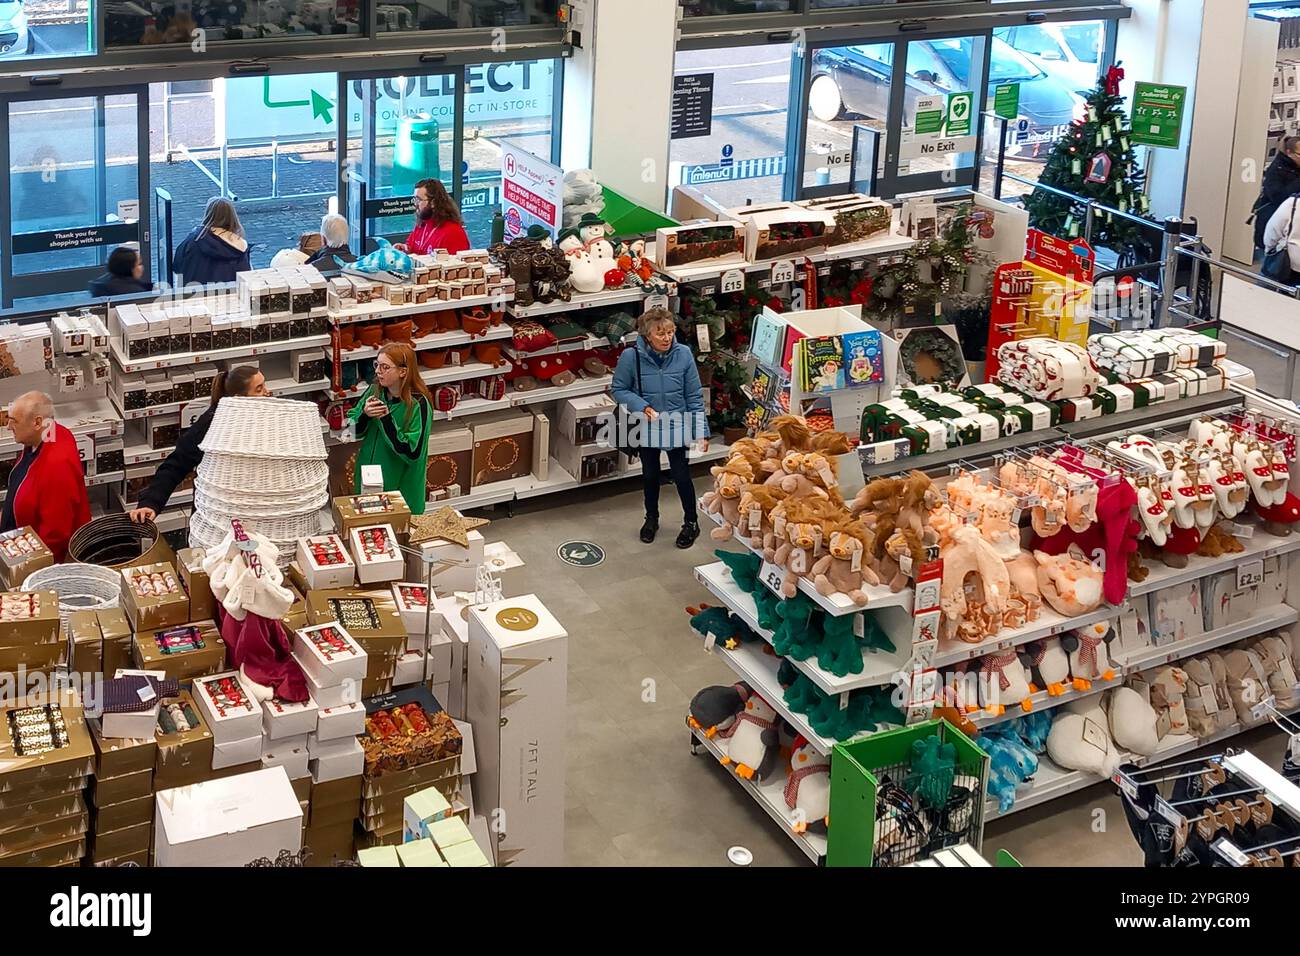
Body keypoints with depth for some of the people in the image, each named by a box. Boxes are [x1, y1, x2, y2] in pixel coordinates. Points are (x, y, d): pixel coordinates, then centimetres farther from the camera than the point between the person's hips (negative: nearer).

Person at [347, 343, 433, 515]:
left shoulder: (419, 404, -20)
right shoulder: (375, 390, -3)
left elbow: (413, 453, -22)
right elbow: (354, 431, 5)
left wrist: (386, 419, -26)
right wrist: (364, 415, -17)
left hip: (401, 485, -5)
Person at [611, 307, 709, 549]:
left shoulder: (683, 354, -16)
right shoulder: (631, 357, -18)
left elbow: (694, 397, -9)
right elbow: (619, 390, -5)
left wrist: (702, 431, -8)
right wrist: (642, 407, -21)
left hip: (678, 426, -1)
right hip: (647, 427, 1)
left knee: (681, 475, 6)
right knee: (650, 475, 19)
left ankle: (691, 522, 29)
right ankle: (652, 517, 42)